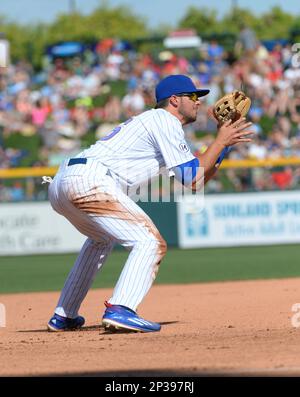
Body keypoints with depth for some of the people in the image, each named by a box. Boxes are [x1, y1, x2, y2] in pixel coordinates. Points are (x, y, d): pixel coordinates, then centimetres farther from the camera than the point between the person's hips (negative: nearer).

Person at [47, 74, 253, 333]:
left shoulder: (150, 120, 32)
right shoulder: (165, 121, 3)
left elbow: (199, 179, 31)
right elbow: (192, 180, -4)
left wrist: (226, 141, 24)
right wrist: (221, 142, 6)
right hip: (90, 180, -10)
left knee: (101, 239, 34)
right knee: (150, 243, -11)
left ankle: (63, 316, 31)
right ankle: (120, 310, -28)